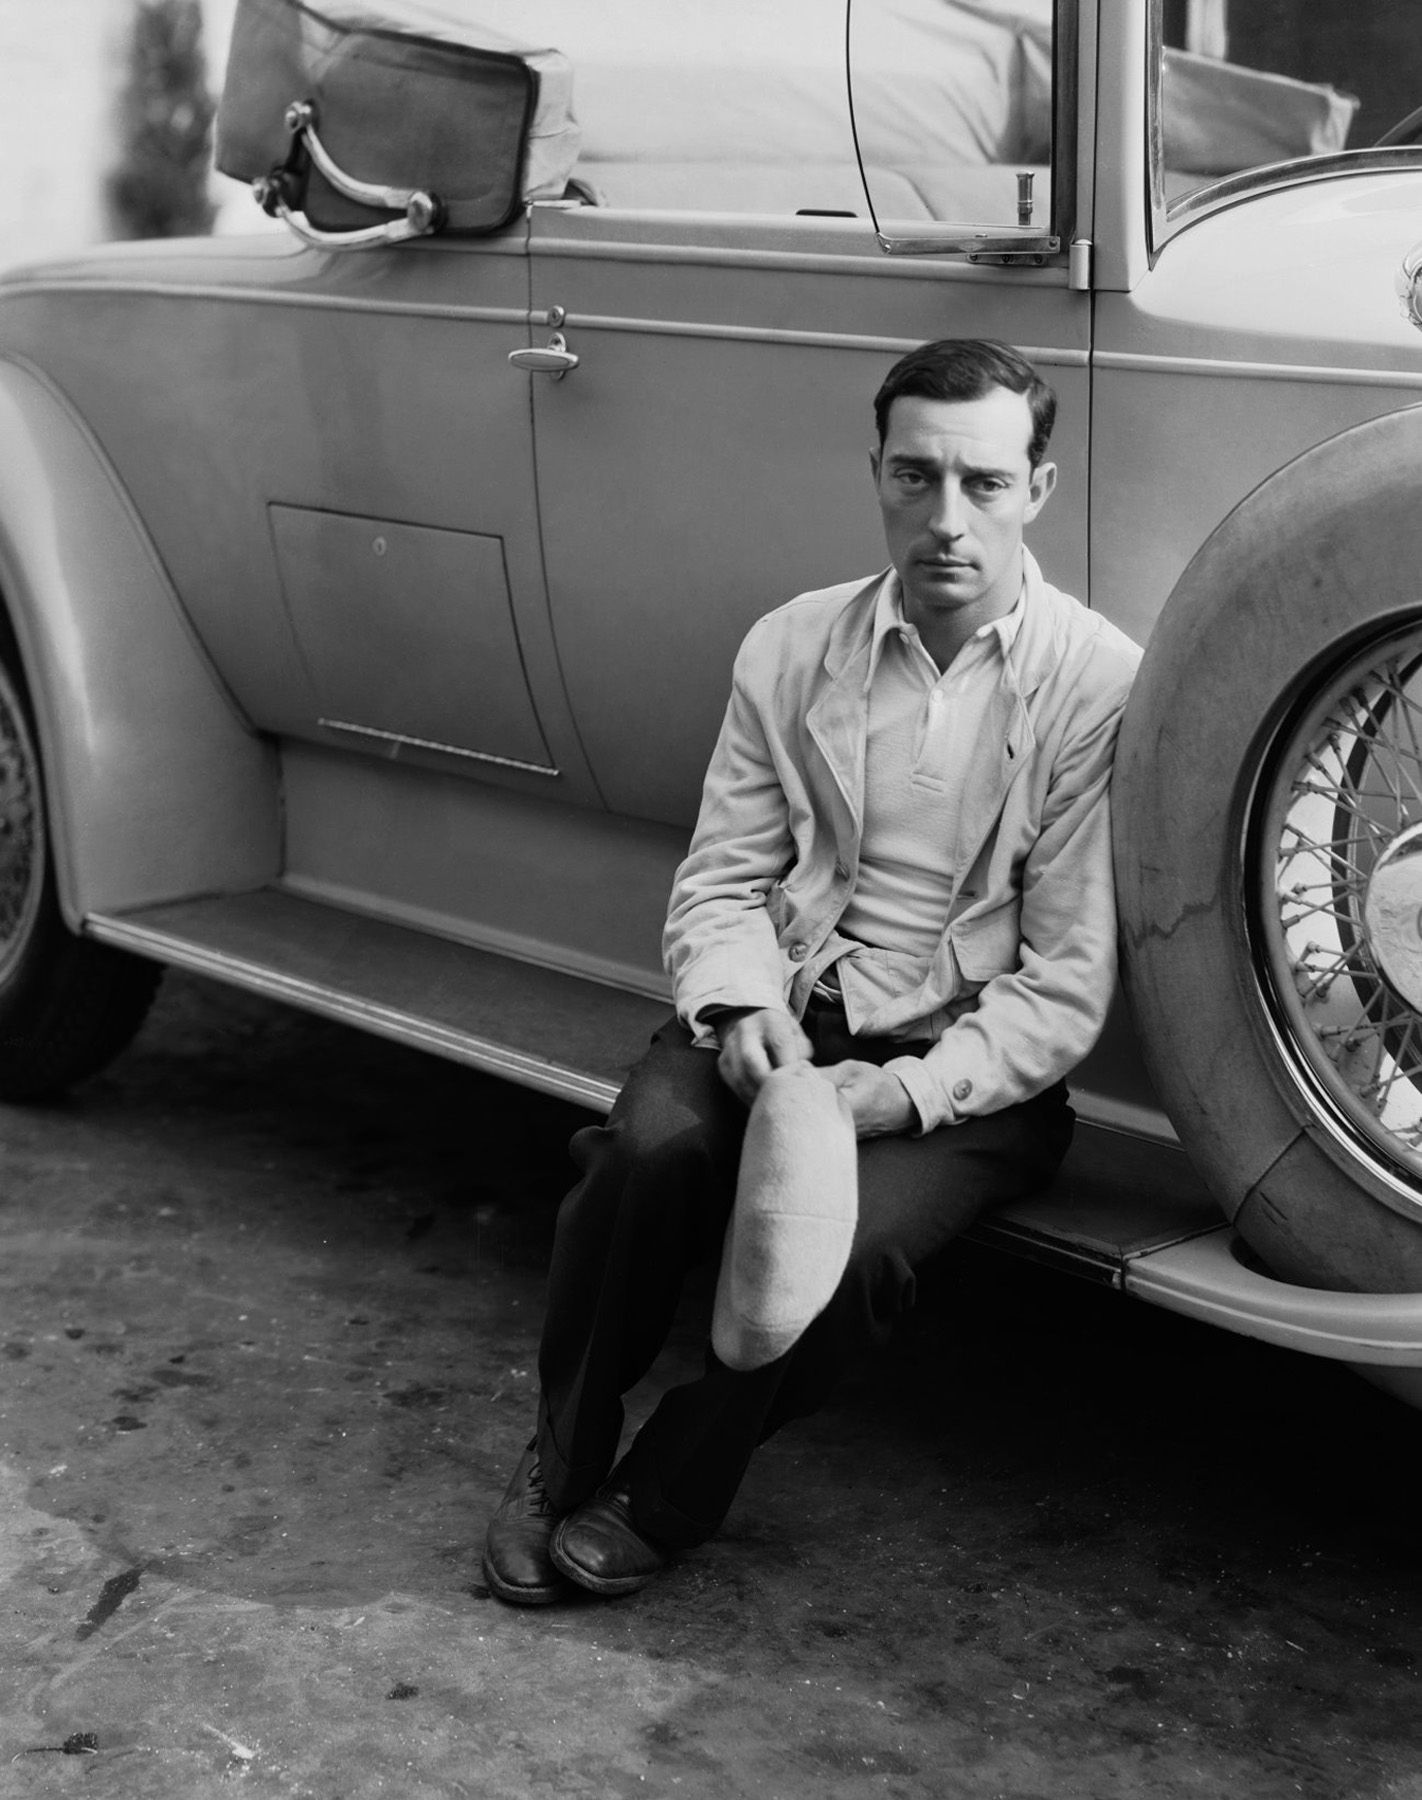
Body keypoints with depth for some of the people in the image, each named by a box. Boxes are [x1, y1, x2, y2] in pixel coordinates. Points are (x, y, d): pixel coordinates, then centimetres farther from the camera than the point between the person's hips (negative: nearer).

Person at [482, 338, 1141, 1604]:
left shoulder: (1098, 682, -8)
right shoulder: (792, 649, 4)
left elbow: (1066, 986, -9)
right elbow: (722, 880, 7)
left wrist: (903, 1092, -22)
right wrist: (744, 1010, -14)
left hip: (972, 1071, -2)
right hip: (785, 1022, 3)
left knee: (847, 1243, -32)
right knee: (654, 1146, -29)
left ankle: (659, 1501, -4)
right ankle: (564, 1455, -4)